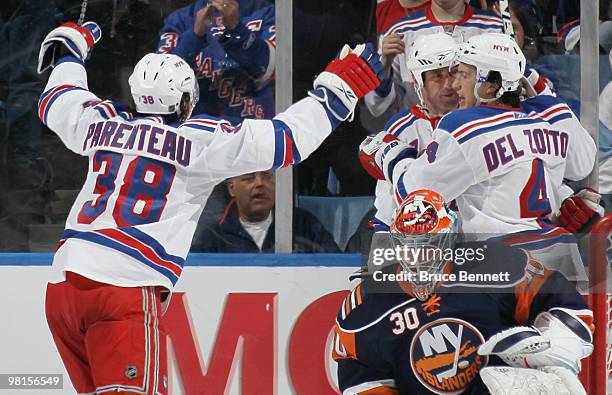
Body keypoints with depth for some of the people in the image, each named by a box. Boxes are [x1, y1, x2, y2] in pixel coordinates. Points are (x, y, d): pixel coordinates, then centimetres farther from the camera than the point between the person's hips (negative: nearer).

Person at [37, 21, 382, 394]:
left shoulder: (106, 126, 15)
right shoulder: (198, 140, -1)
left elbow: (56, 103, 36)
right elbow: (284, 140, -2)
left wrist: (71, 48, 53)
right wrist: (337, 87, 9)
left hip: (61, 286, 7)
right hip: (124, 289, -7)